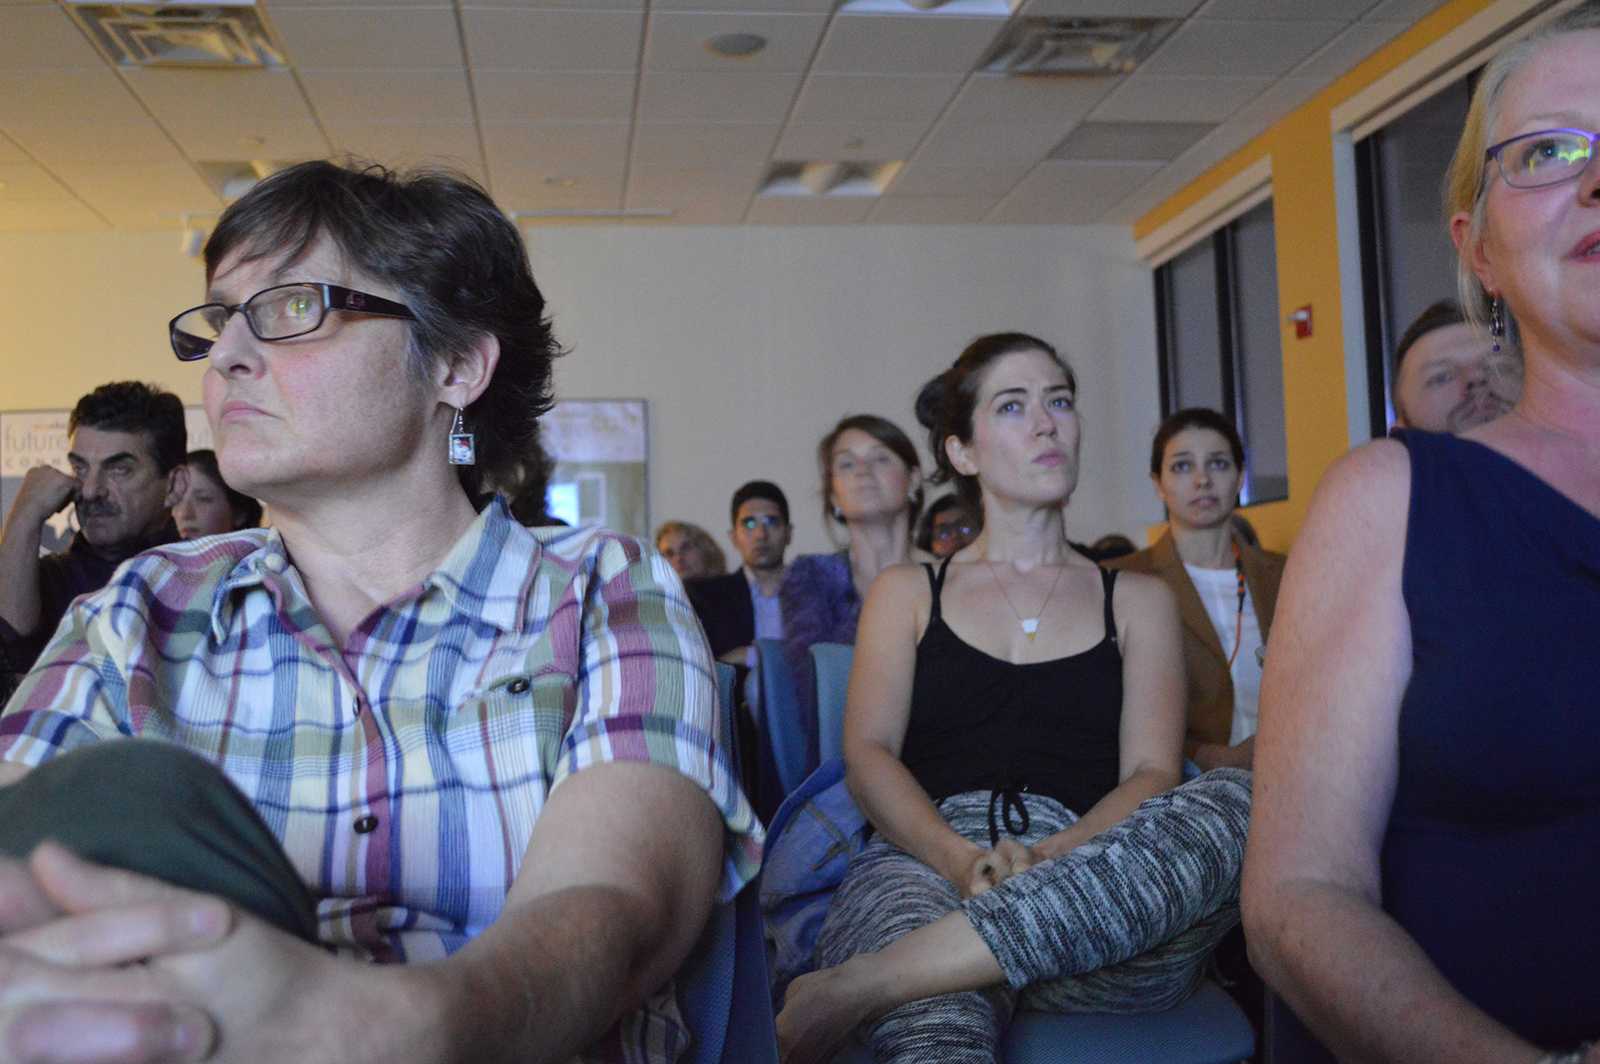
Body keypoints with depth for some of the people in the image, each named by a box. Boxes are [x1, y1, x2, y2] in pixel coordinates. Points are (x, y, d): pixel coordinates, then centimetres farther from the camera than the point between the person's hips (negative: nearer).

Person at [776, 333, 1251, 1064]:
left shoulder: (1137, 600, 22)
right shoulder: (905, 594, 22)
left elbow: (1151, 775, 8)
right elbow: (867, 756, 7)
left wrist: (1047, 859, -14)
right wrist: (962, 860, -14)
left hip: (1090, 883, 5)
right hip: (925, 863, -5)